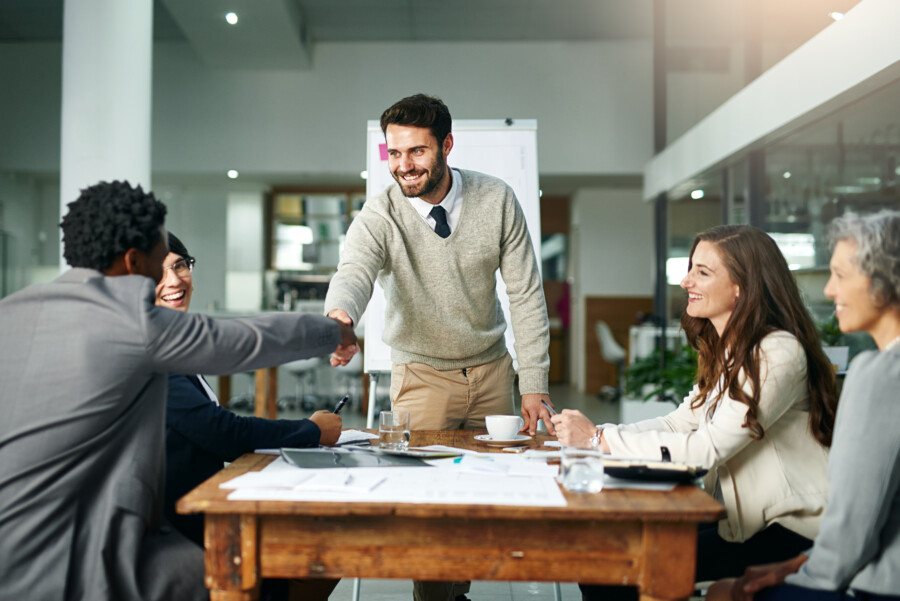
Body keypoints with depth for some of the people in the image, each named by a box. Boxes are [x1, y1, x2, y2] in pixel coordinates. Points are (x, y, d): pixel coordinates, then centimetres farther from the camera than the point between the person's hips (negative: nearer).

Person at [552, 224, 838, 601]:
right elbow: (679, 423, 7)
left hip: (789, 532, -8)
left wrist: (599, 439, -21)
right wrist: (591, 435, -7)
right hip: (744, 515, 8)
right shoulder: (727, 351, 10)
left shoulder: (778, 353, -20)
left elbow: (706, 449, -24)